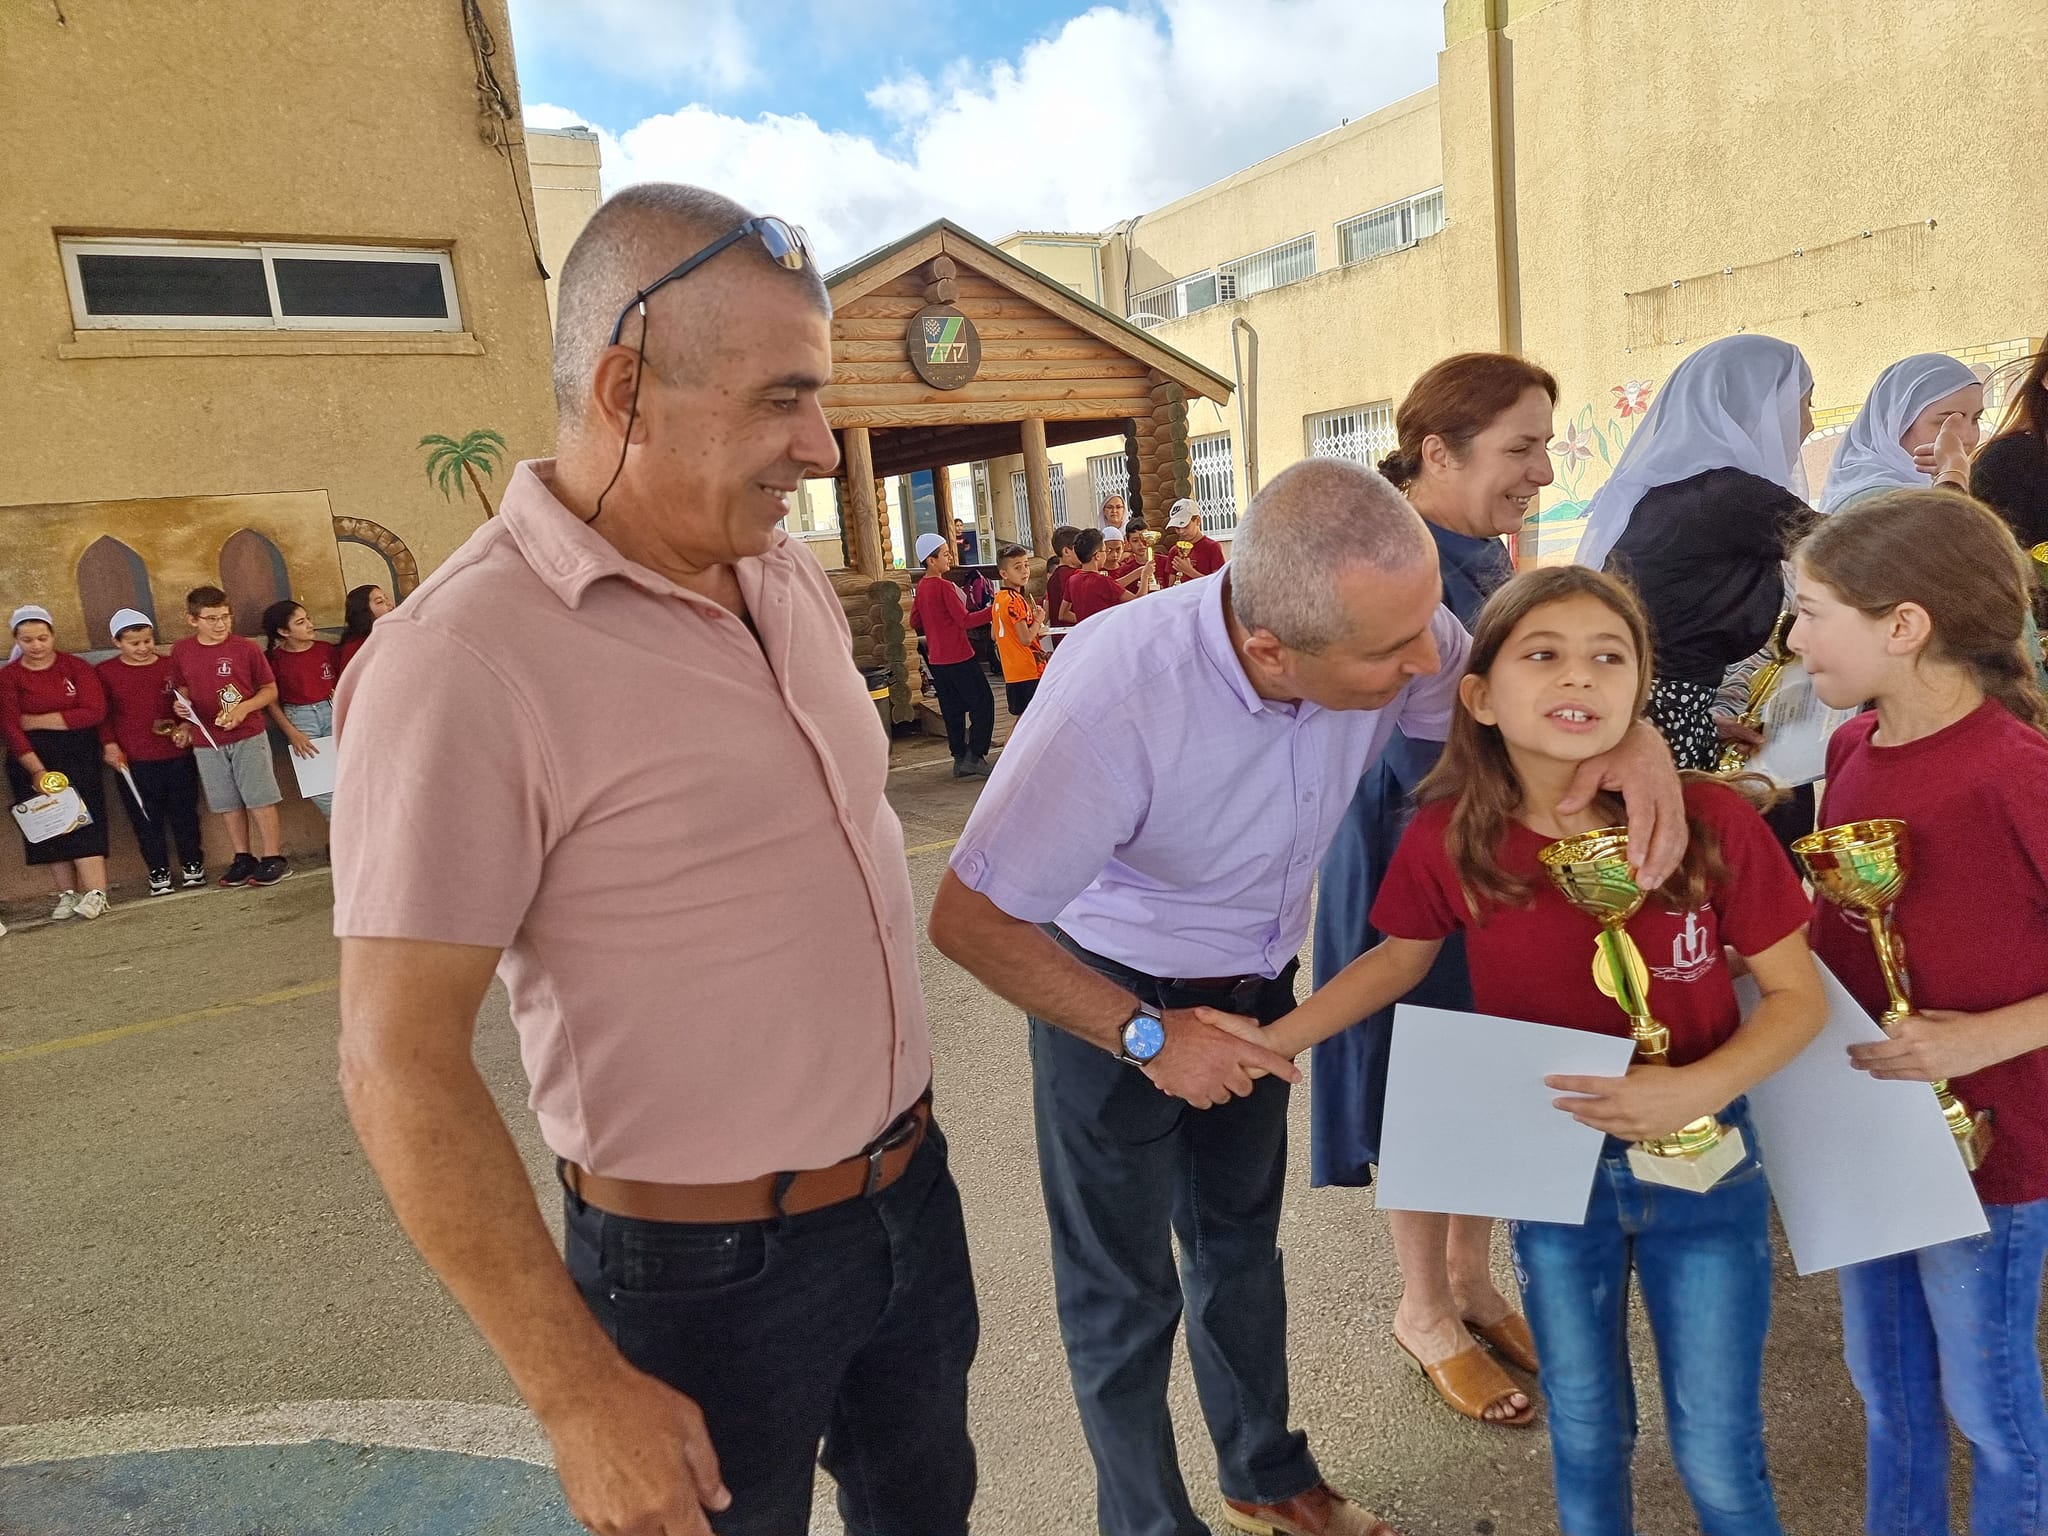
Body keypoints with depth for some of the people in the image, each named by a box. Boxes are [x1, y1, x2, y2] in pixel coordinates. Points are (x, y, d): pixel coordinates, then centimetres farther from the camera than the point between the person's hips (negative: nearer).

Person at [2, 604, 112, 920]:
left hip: (78, 754, -2)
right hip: (31, 760, 2)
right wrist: (37, 771, -19)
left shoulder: (76, 667, -1)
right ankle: (68, 893, 7)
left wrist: (36, 721, -10)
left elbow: (95, 711, -11)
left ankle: (95, 893, -16)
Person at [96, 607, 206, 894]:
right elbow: (103, 714, 3)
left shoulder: (171, 666, 2)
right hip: (133, 761, -1)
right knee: (145, 817, 6)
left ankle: (192, 864, 23)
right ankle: (158, 871, 16)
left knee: (184, 812, 9)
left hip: (177, 755, 1)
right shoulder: (106, 672, 0)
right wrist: (109, 745, -6)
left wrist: (186, 726, -8)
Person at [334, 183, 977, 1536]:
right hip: (713, 1266, -6)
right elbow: (401, 1066, -20)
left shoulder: (793, 580, 1)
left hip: (910, 1193, 7)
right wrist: (582, 1393, -17)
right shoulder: (464, 661, -22)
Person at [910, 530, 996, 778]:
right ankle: (974, 756, -3)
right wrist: (992, 610, -14)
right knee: (983, 703, 0)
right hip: (959, 657, -8)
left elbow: (915, 623, 16)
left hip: (937, 660, 8)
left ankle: (960, 759, 15)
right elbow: (965, 620, -18)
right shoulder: (944, 587, -16)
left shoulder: (920, 588, 8)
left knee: (952, 710, 13)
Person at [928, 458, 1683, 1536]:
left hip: (1257, 981, 5)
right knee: (1123, 1290, 12)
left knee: (1241, 1238, 24)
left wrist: (1634, 735, -28)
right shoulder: (1118, 689, -39)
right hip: (1110, 994, -5)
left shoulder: (1390, 630, -24)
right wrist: (1147, 1035, -28)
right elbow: (970, 918, -30)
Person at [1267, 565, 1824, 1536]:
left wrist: (1698, 1090, -26)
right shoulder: (1449, 842, -16)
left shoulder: (1714, 822, -20)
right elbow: (1396, 961, 3)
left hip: (1699, 1158, -1)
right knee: (1584, 1432, 21)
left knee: (1716, 1456, 13)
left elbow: (1797, 996, -9)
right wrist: (1271, 1040, -4)